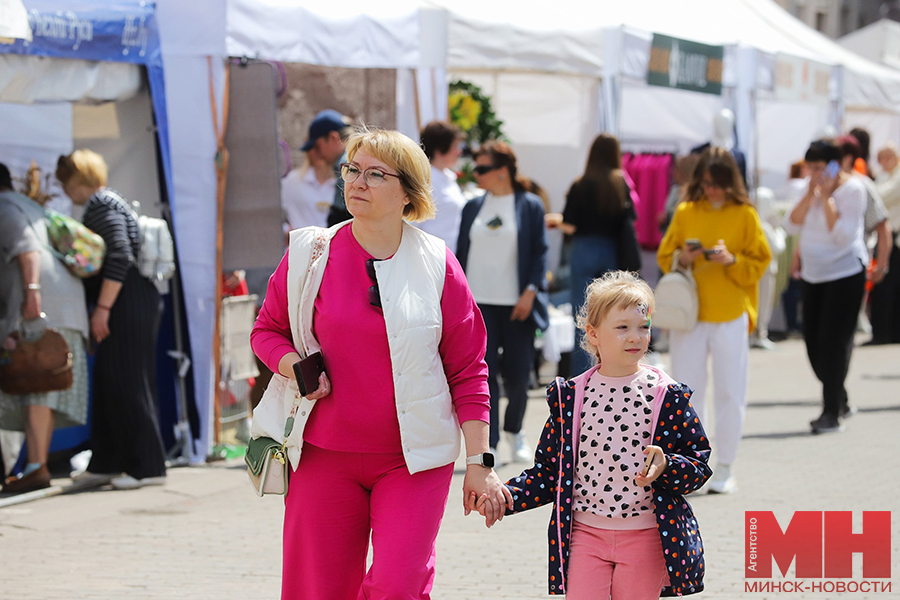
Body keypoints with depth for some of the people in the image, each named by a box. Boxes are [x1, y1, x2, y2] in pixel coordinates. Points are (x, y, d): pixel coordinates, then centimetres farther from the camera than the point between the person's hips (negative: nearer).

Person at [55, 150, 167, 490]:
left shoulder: (100, 205, -11)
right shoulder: (105, 202, 20)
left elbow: (120, 257, -21)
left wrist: (102, 308, -22)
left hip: (128, 305, -10)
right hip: (136, 304, 10)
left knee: (126, 383, -7)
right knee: (108, 382, 13)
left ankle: (147, 467, -6)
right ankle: (109, 462, 19)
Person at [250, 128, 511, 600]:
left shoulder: (436, 264, -1)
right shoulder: (309, 252, 1)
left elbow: (467, 371, 2)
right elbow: (267, 329, 14)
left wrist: (479, 462, -2)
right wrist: (294, 367, -8)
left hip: (414, 457, -2)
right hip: (325, 454, 2)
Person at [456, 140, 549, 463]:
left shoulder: (530, 206, -1)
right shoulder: (473, 207, 8)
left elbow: (539, 253, -1)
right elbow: (461, 252, 11)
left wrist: (530, 292, -12)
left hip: (516, 305, -2)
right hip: (479, 304, 2)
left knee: (517, 376, 3)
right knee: (484, 375, -4)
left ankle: (514, 429, 30)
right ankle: (489, 444, 0)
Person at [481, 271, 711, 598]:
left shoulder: (667, 396, -3)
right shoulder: (571, 396, 2)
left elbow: (699, 462, -1)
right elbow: (550, 470, 8)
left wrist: (665, 466, -21)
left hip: (645, 536, -1)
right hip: (586, 532, 1)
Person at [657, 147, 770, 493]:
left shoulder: (745, 215, 1)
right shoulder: (685, 213, 6)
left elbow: (760, 263, 1)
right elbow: (664, 257, 10)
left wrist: (732, 260, -16)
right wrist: (682, 259, -11)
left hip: (731, 316, -2)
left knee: (730, 393, 1)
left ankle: (725, 468, 9)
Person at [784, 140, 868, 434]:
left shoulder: (852, 189, -11)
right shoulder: (814, 189, 8)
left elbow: (843, 235, -20)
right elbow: (792, 225, 0)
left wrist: (826, 197, -19)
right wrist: (811, 194, -9)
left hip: (845, 274, -7)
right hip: (814, 275, 7)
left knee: (833, 343, -10)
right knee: (814, 342, 8)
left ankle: (832, 413, -5)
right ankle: (840, 401, 26)